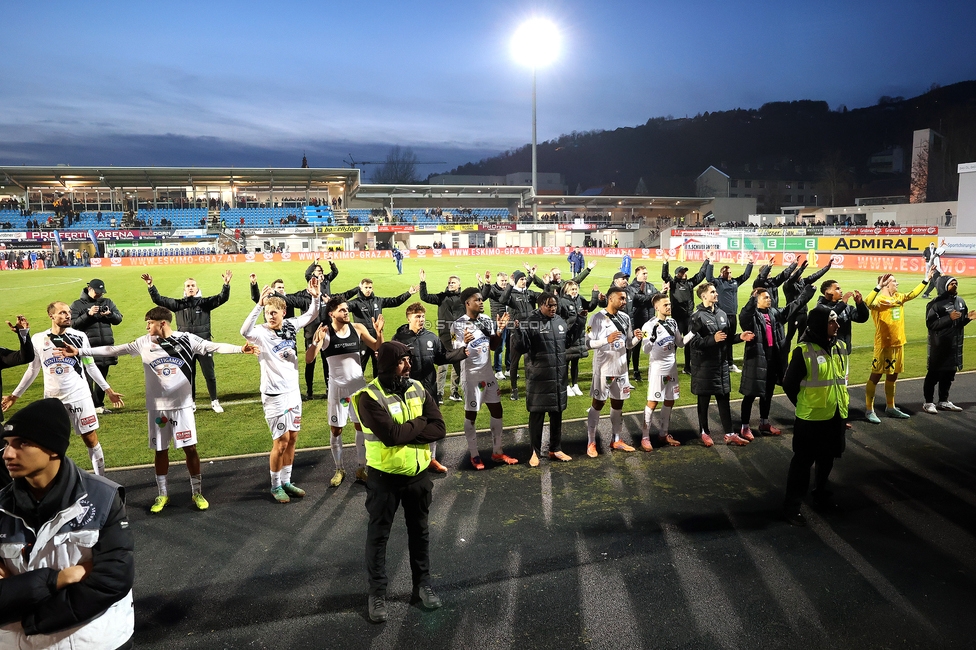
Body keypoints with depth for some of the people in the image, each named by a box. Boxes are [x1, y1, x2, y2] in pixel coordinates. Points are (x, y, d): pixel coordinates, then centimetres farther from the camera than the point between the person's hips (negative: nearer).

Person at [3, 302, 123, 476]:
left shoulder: (79, 337, -3)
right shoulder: (38, 339, -1)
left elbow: (91, 367, 5)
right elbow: (33, 370, 11)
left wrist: (108, 390, 4)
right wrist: (15, 395, 13)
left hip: (80, 397, -1)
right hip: (53, 400, 1)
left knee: (91, 440, 3)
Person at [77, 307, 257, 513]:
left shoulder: (187, 339, -7)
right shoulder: (144, 343, 0)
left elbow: (215, 347, -12)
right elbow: (114, 350, 4)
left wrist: (240, 349, -24)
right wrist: (80, 351, 3)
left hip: (182, 404, -2)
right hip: (157, 407, 2)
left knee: (190, 448, 2)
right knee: (160, 450, 11)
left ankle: (197, 492, 15)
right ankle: (163, 494, 26)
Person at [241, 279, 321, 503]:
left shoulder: (290, 326, 0)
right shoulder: (261, 333, -15)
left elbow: (311, 315, 9)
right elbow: (245, 331, -37)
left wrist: (315, 297, -10)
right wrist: (259, 305, -47)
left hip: (293, 390, 6)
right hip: (275, 394, -6)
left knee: (292, 438, 12)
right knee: (281, 441, -2)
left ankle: (286, 482, 26)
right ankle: (275, 486, 16)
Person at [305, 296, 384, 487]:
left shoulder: (358, 328, -4)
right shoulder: (324, 332, -12)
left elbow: (378, 348, -2)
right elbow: (308, 359, -19)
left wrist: (379, 332, -20)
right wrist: (316, 342, -37)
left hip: (359, 385, 2)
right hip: (338, 387, -2)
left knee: (361, 426, 9)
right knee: (336, 429, 7)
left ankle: (361, 468, 22)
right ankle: (339, 469, 24)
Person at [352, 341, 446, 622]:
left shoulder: (418, 389, -2)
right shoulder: (369, 397, -18)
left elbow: (439, 429, -10)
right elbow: (391, 435, -29)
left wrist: (404, 432, -21)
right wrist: (419, 423, -14)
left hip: (418, 474, 5)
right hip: (385, 477, -5)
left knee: (419, 531, 19)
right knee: (378, 535, 11)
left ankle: (422, 583, 37)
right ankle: (377, 592, 28)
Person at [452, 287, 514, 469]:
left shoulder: (486, 320, 2)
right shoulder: (458, 325, -16)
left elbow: (493, 346, 8)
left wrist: (500, 330, -7)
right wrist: (464, 343, -36)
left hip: (488, 373, 6)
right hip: (471, 376, -6)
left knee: (497, 410, 11)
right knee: (471, 415, 5)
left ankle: (497, 452, 24)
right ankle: (474, 455, 19)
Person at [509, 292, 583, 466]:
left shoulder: (560, 321, 7)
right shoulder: (531, 323, -12)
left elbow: (569, 339, 24)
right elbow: (520, 349, -17)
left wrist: (579, 323, 15)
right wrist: (517, 332, -33)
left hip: (558, 377, 6)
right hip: (539, 377, -6)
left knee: (557, 413, 15)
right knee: (537, 415, 4)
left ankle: (555, 449, 29)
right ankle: (535, 451, 18)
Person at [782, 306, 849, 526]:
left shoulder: (840, 348, 3)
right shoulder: (803, 351, -18)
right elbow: (789, 384, -11)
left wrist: (841, 402, 14)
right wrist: (804, 406, 0)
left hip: (835, 416, 6)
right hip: (811, 418, -6)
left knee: (827, 458, 21)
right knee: (803, 461, 1)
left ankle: (820, 492, 42)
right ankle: (792, 506, 11)